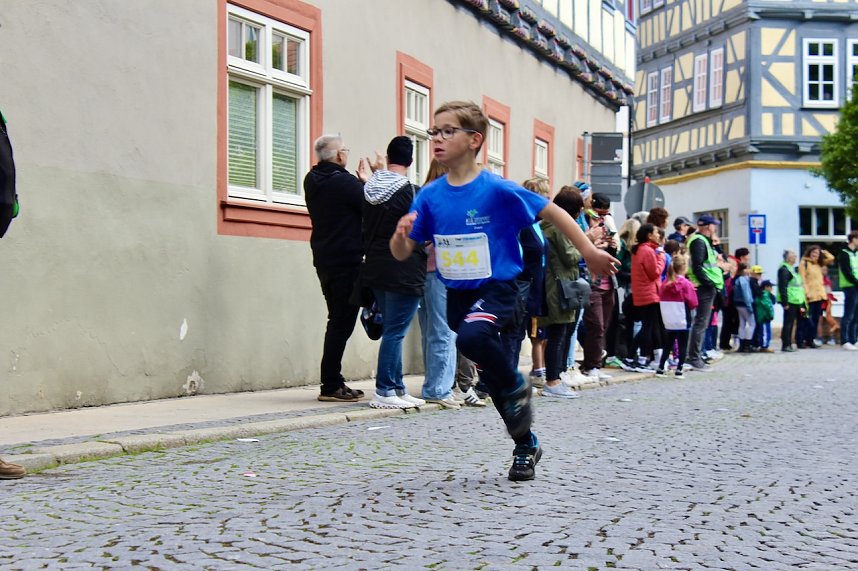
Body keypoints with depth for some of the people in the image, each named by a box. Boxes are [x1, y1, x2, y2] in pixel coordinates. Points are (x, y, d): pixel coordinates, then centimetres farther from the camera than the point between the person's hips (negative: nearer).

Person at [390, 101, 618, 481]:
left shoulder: (497, 190, -13)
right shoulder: (430, 196, -1)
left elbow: (552, 211, -5)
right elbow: (402, 253, 0)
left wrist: (589, 252, -7)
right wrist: (402, 234, -22)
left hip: (496, 289, -5)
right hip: (457, 295, 5)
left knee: (471, 337, -35)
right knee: (491, 376, 14)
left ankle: (517, 388, -5)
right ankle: (526, 447, 34)